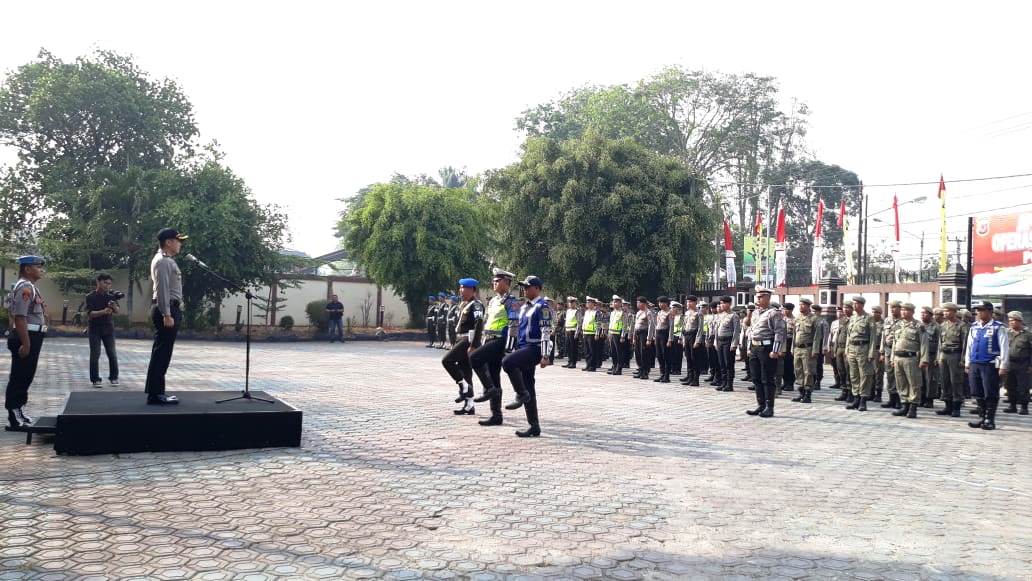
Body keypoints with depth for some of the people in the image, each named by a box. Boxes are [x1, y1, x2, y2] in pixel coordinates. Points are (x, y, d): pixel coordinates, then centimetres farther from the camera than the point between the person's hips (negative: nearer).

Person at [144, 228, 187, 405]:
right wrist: (167, 314, -24)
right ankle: (154, 395, -8)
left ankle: (157, 392, 15)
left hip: (171, 309, 10)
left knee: (163, 353, 11)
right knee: (161, 353, -9)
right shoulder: (162, 261, -12)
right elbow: (162, 289, -20)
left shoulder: (167, 260, 19)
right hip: (166, 310, -10)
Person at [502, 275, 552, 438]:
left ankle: (521, 394, -12)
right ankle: (534, 427, 12)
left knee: (507, 362, -30)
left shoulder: (542, 307, -9)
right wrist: (516, 350, 22)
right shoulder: (524, 307, 18)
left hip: (534, 349, -9)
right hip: (524, 348, 9)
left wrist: (545, 356, -21)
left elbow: (546, 332, -15)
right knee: (528, 389, 7)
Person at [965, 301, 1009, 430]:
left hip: (990, 365, -6)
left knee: (990, 394, -1)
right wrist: (967, 363, 15)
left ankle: (990, 420, 8)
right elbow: (969, 346, 18)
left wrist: (1003, 366, -11)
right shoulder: (974, 327, 12)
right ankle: (982, 417, 20)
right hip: (975, 365, 6)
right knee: (977, 394, 9)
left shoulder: (998, 328, -5)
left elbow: (1004, 348, -7)